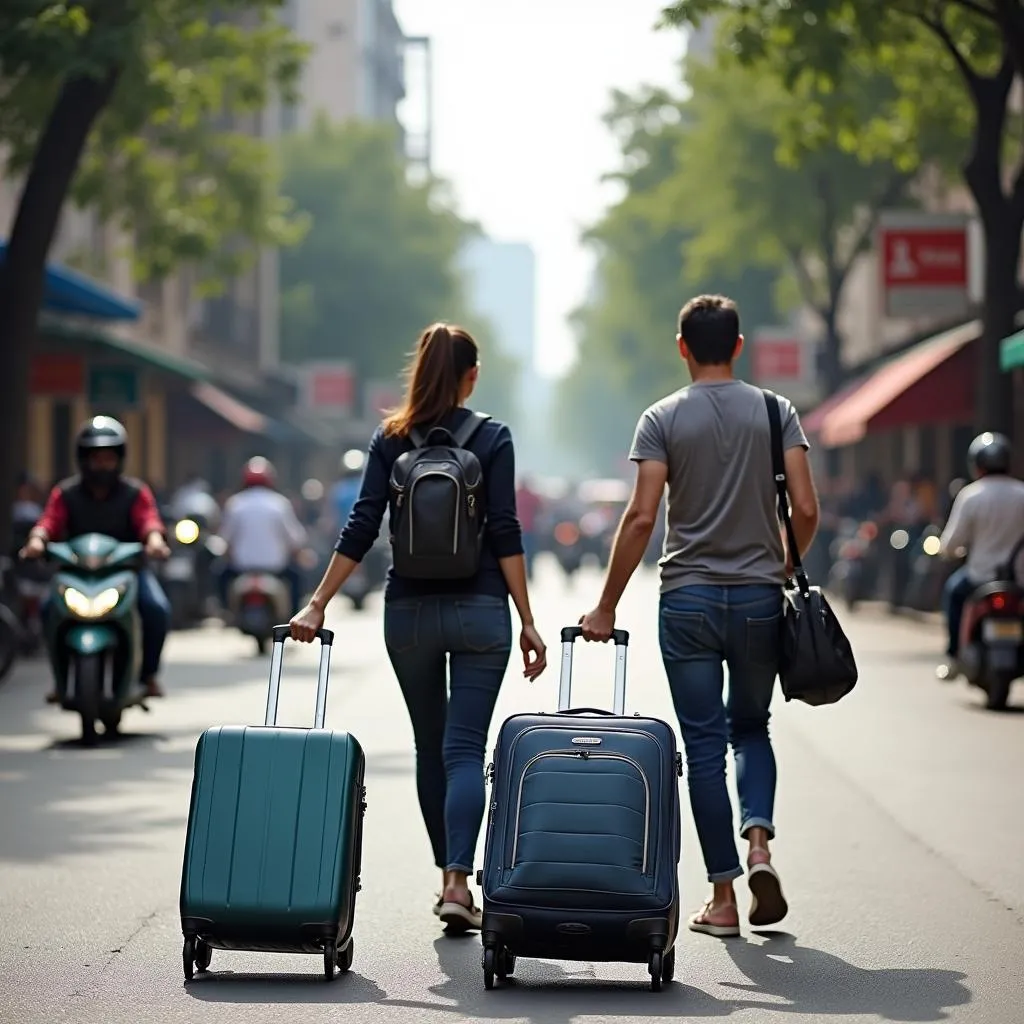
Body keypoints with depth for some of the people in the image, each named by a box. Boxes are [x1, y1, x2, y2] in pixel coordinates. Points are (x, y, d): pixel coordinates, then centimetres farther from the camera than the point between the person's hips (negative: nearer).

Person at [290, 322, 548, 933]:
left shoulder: (390, 439, 3)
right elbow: (505, 533, -8)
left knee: (430, 746, 15)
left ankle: (450, 875, 21)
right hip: (479, 610, -2)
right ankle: (457, 882, -19)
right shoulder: (492, 438, -2)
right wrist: (527, 621, -6)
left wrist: (318, 605, 0)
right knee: (466, 748, -4)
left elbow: (361, 529, -3)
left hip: (409, 610, 2)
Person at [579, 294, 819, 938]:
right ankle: (759, 841, -5)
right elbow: (806, 510, -5)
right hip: (760, 596, 1)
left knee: (705, 745, 4)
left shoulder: (664, 419, -2)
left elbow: (642, 517, -9)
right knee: (752, 728, 19)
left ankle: (724, 897, 3)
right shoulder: (775, 413, 2)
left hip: (688, 599, -1)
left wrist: (607, 607, -3)